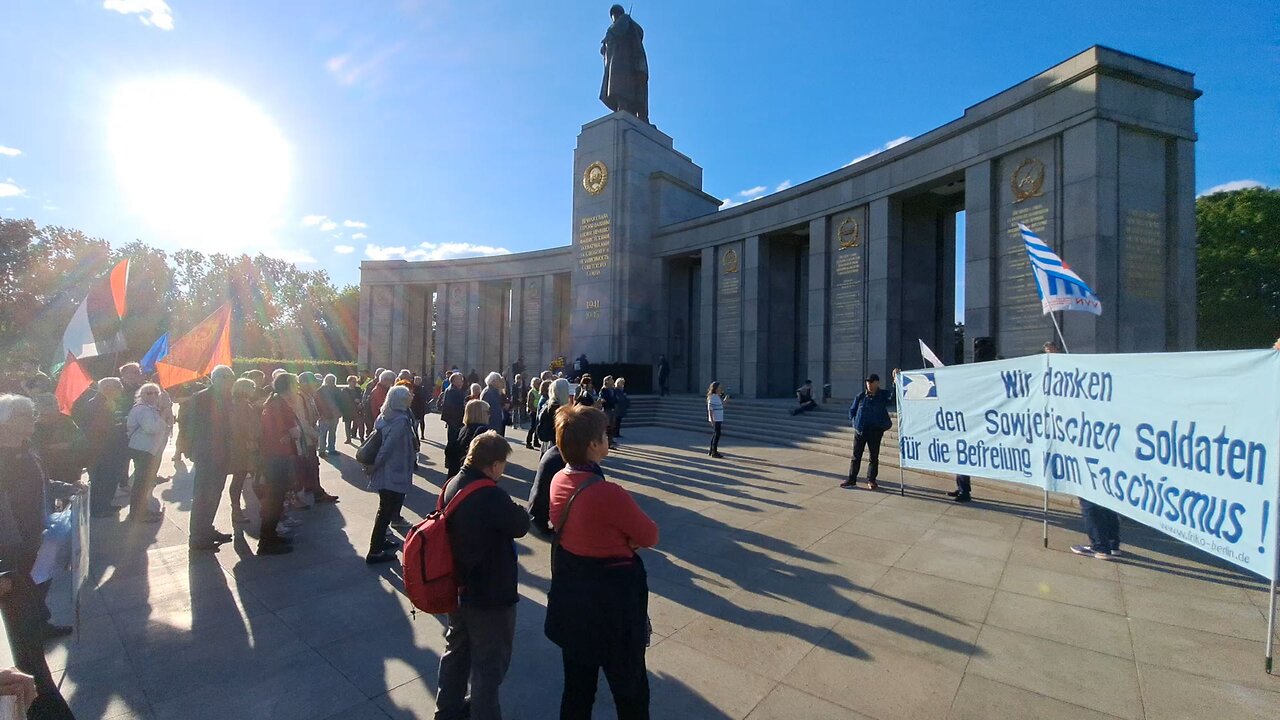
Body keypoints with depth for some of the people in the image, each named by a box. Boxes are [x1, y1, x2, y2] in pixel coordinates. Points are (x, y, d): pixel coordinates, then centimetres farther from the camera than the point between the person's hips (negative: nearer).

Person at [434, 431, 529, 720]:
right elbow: (521, 526, -19)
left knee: (457, 647, 28)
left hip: (459, 587, 9)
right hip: (491, 594, -9)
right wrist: (517, 510, 1)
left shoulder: (452, 484, -5)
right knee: (490, 662, 12)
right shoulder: (492, 496, -32)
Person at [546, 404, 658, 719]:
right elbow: (650, 536, -18)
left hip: (570, 593, 7)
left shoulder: (558, 481, -8)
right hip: (612, 597, -7)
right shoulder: (609, 493, -32)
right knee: (629, 683, 18)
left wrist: (618, 536, -7)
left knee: (577, 679, 26)